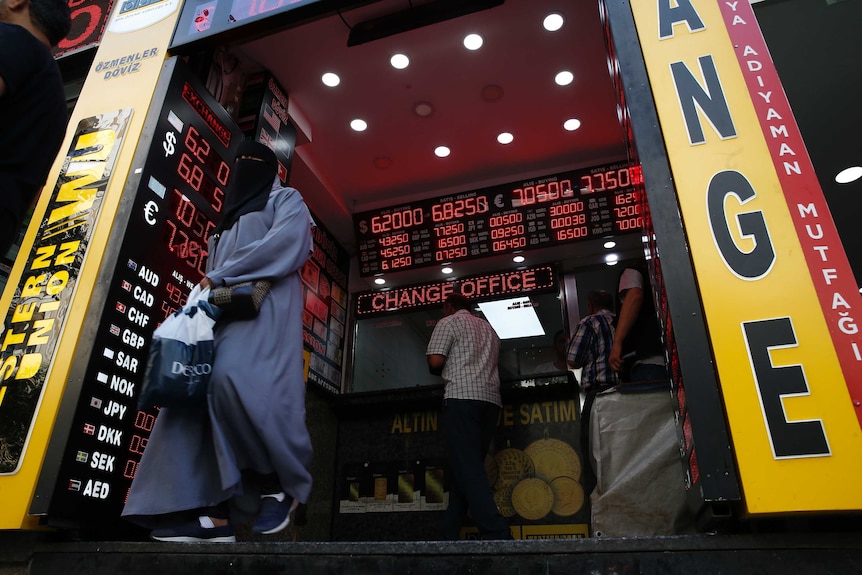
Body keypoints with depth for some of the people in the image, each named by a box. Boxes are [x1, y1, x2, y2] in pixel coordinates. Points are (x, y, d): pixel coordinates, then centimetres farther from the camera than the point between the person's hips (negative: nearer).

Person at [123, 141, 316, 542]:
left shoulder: (286, 200, 14)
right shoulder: (234, 216, 34)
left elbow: (285, 241, -7)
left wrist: (222, 276, -8)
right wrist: (208, 288, 4)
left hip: (266, 307, -8)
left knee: (234, 380, -30)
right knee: (199, 393, -10)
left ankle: (283, 486, -17)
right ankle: (215, 514, -15)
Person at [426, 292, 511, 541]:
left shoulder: (448, 322, 7)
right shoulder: (488, 328, 26)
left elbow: (435, 362, -4)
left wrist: (445, 370, 18)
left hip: (462, 397, -7)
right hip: (491, 399, 7)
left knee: (467, 469, -9)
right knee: (468, 467, 10)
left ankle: (497, 533, -19)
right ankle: (450, 534, 12)